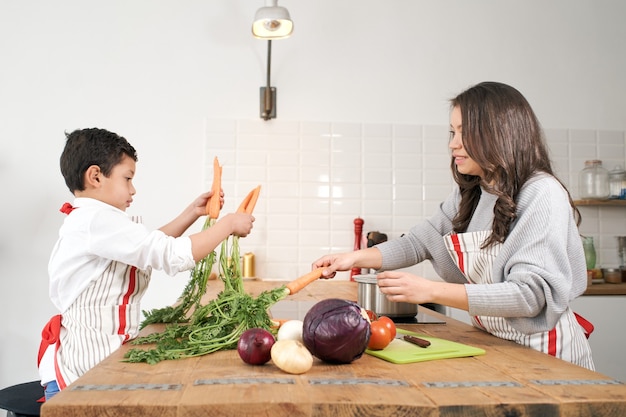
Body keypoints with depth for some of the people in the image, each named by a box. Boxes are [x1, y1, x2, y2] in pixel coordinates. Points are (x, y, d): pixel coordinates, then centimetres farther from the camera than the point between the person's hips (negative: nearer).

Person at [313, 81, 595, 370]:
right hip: (493, 345, 6)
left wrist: (431, 291, -30)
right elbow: (419, 241, 7)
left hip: (544, 353, -6)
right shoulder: (468, 194, 7)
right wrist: (356, 258, -9)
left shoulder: (542, 194, -17)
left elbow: (531, 294, -24)